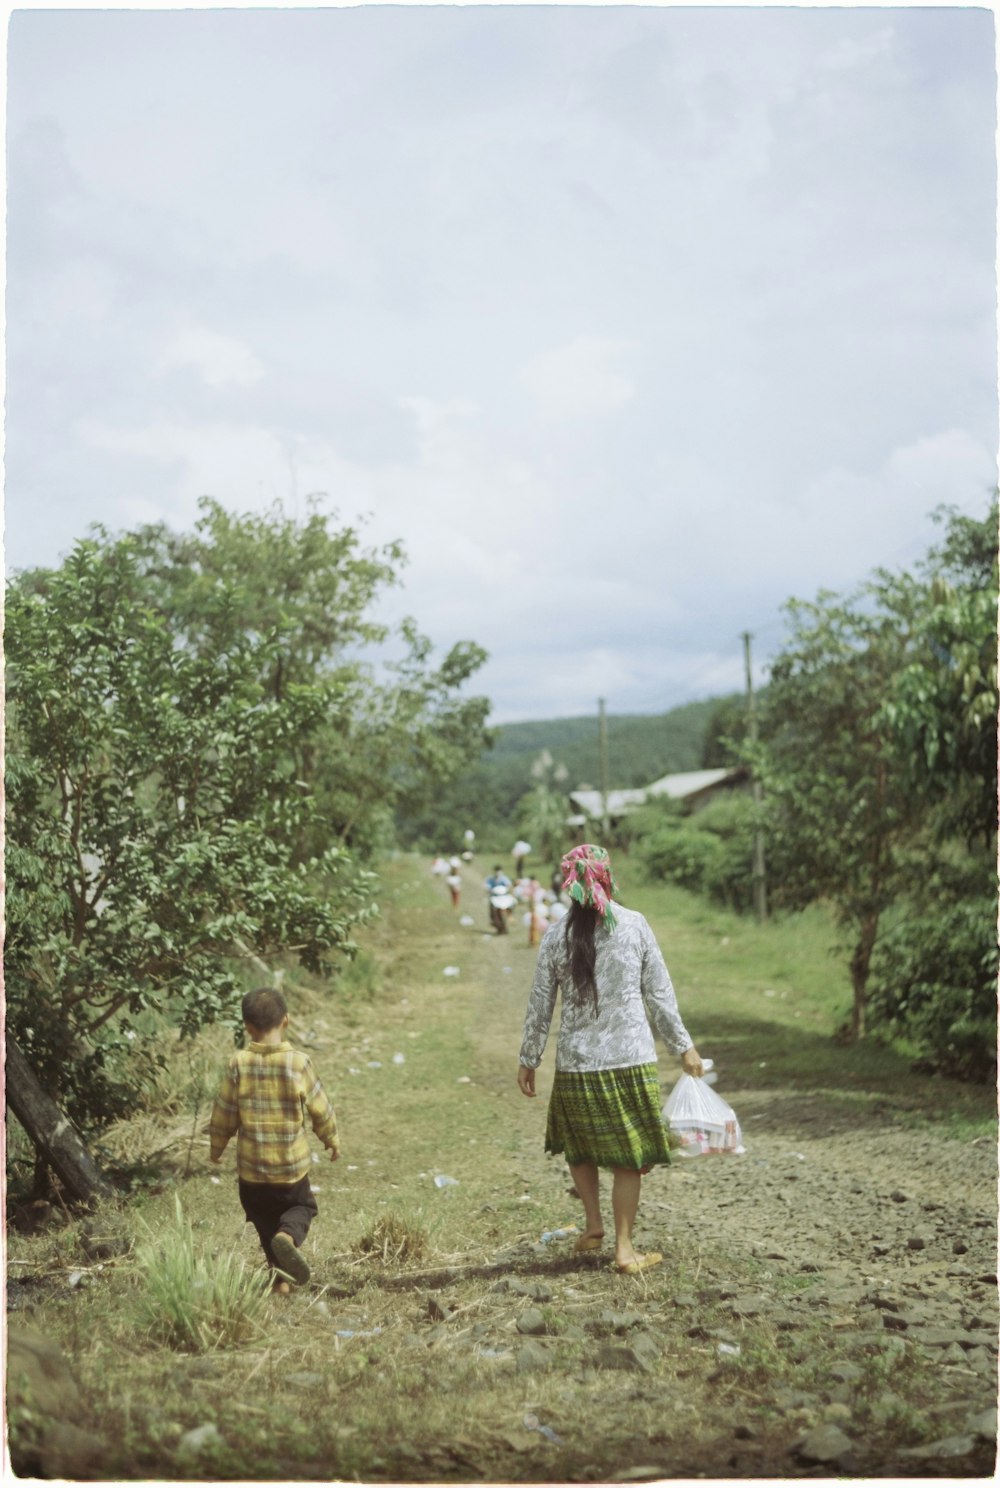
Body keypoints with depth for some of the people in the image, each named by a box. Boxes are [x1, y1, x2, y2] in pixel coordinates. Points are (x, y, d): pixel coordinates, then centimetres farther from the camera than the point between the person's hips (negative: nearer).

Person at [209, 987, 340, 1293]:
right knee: (301, 1206, 20)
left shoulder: (238, 1064, -10)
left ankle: (281, 1276, 14)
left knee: (266, 1221, 19)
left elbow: (224, 1112, -2)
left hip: (251, 1167, 1)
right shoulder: (299, 1062, -11)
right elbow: (320, 1108, -3)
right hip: (293, 1164, -1)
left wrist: (217, 1145, 16)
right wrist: (332, 1139, 15)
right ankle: (288, 1235, -11)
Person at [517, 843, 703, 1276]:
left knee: (578, 1145, 24)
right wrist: (683, 1046, 11)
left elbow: (540, 1005, 3)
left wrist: (528, 1060, 13)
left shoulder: (555, 936, -2)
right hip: (631, 1060, -1)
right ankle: (624, 1248, 10)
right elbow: (659, 993, 1)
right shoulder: (634, 925, -3)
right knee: (629, 1157, 8)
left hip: (575, 1062, 1)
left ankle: (593, 1224, 19)